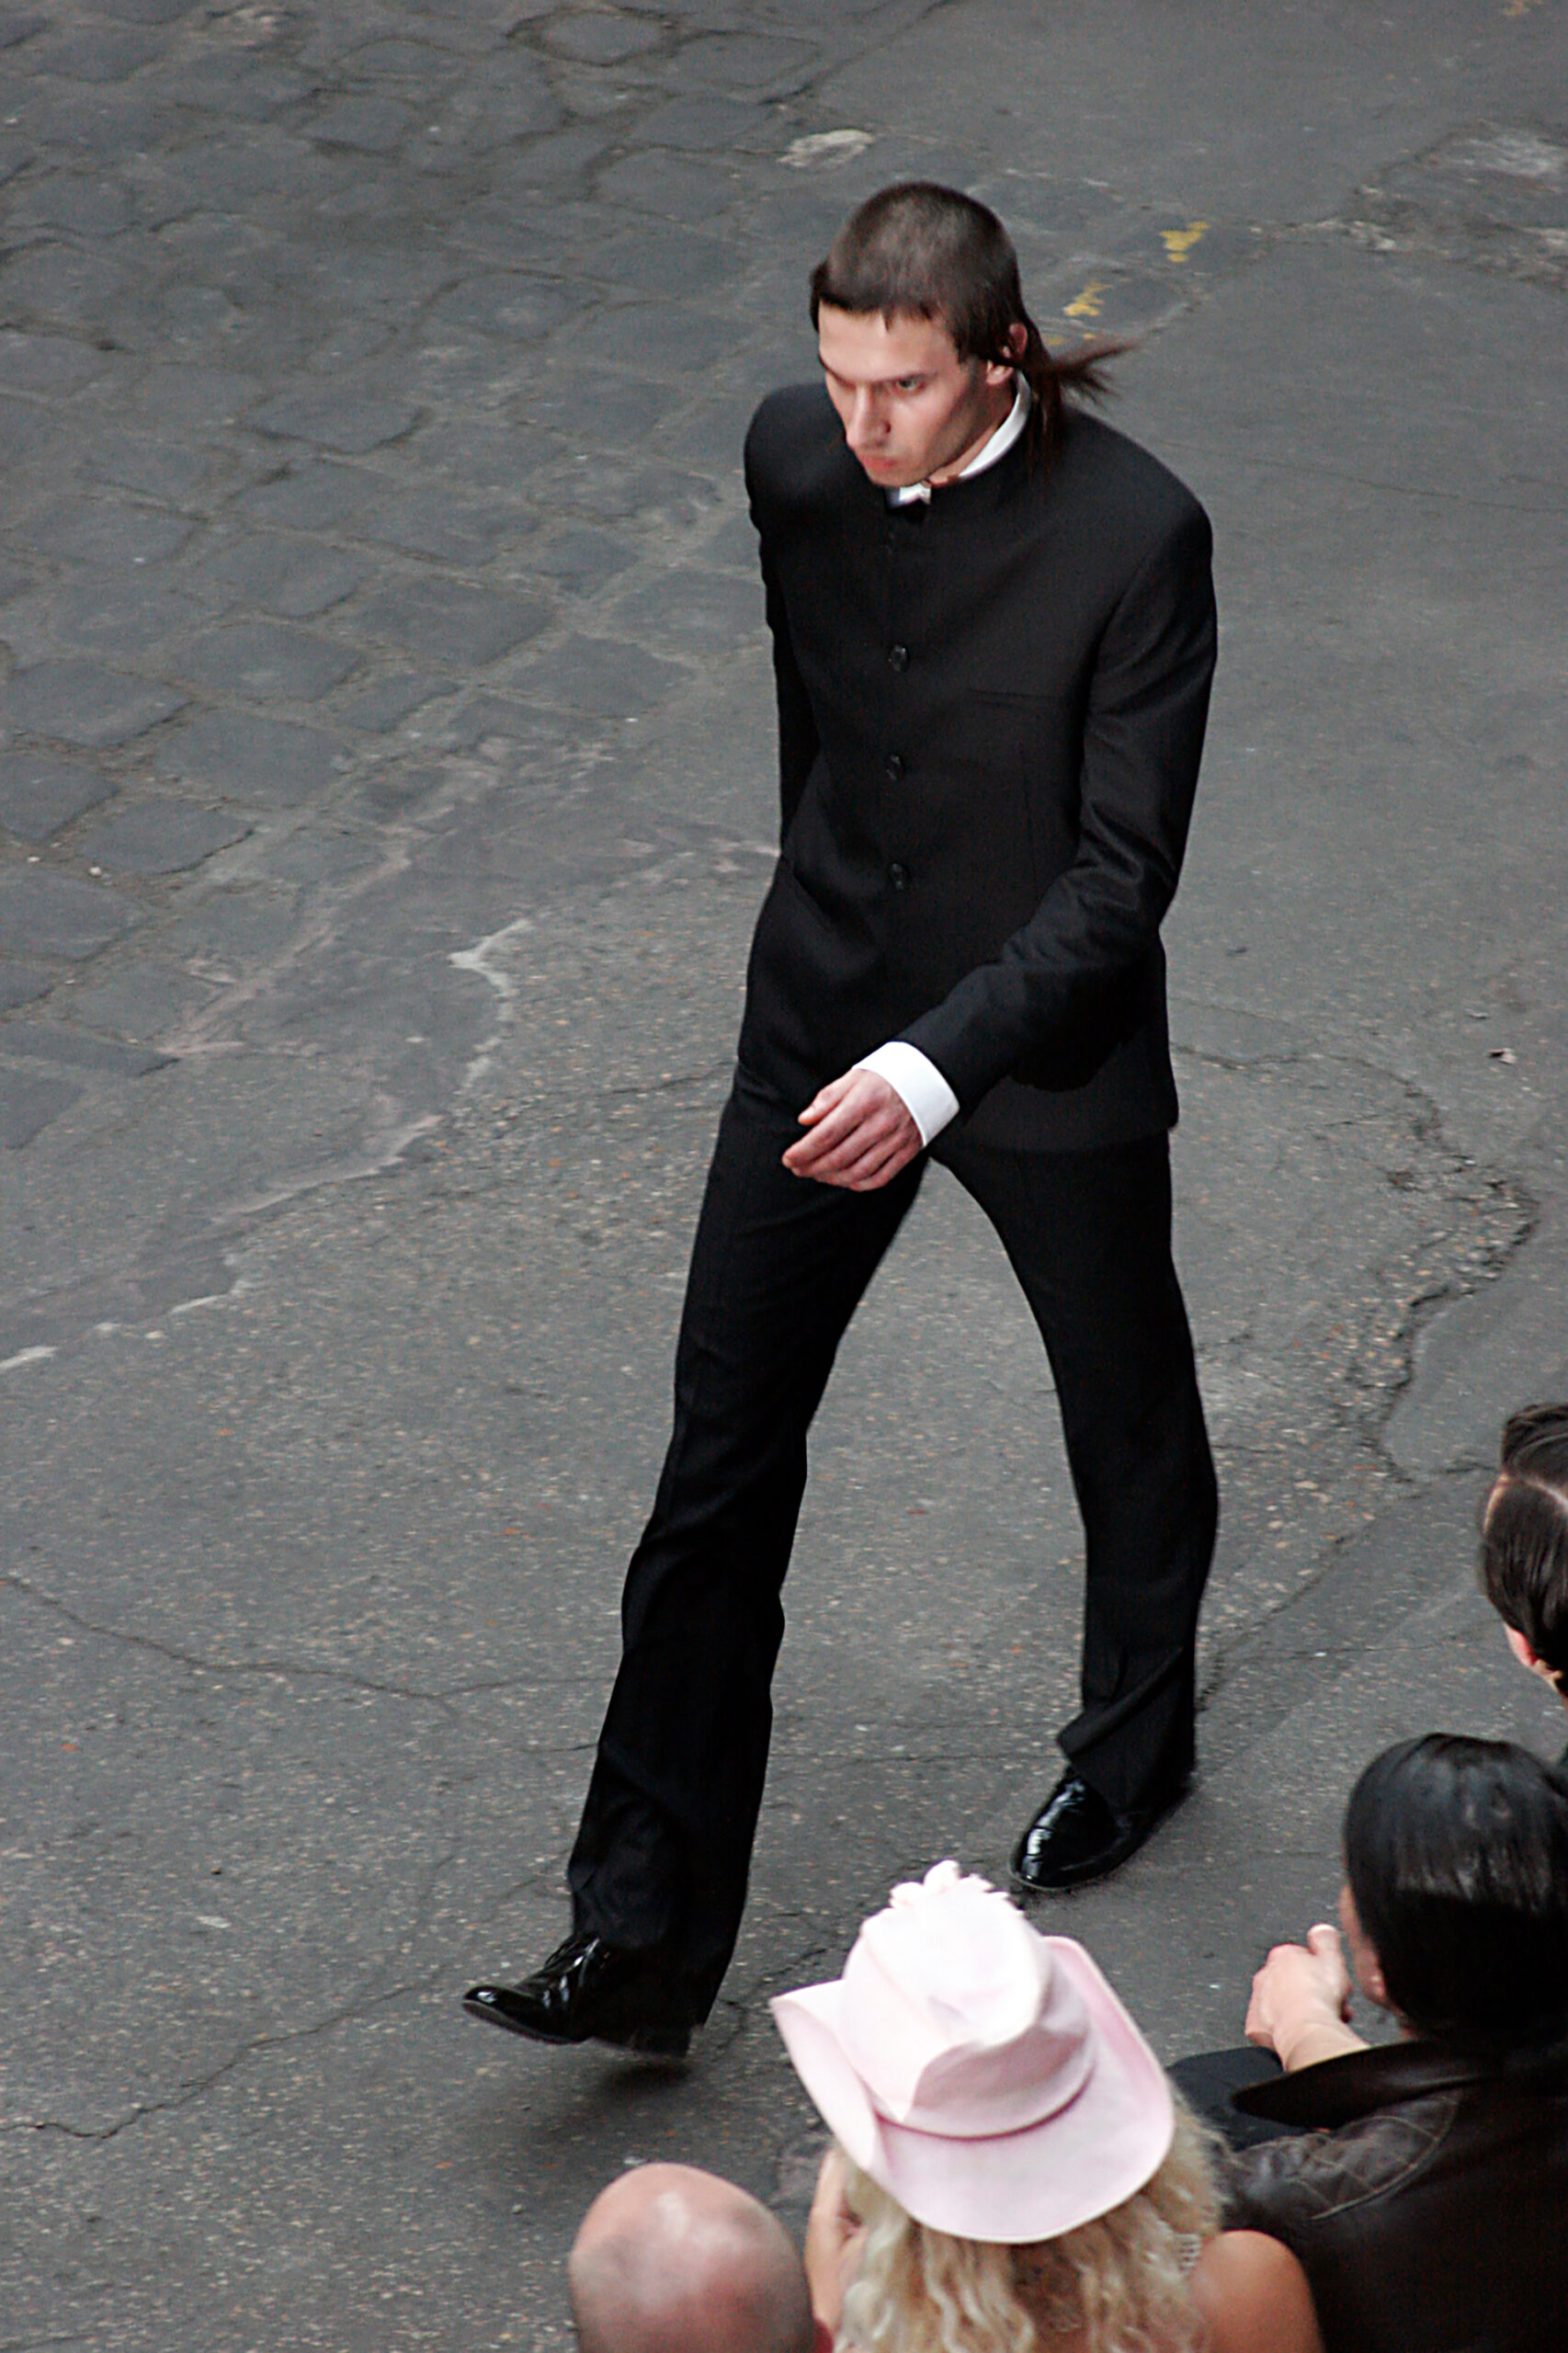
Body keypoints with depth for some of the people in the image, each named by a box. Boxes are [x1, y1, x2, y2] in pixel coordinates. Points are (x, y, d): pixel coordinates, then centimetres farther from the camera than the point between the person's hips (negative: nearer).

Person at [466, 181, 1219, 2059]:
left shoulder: (1133, 535, -24)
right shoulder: (795, 456, -9)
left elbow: (1123, 868, -22)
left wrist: (940, 1062, -33)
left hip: (1046, 1050, -3)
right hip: (823, 1032, 4)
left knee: (1129, 1425, 20)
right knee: (721, 1472, 1)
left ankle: (1135, 1739, 50)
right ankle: (647, 1935, 7)